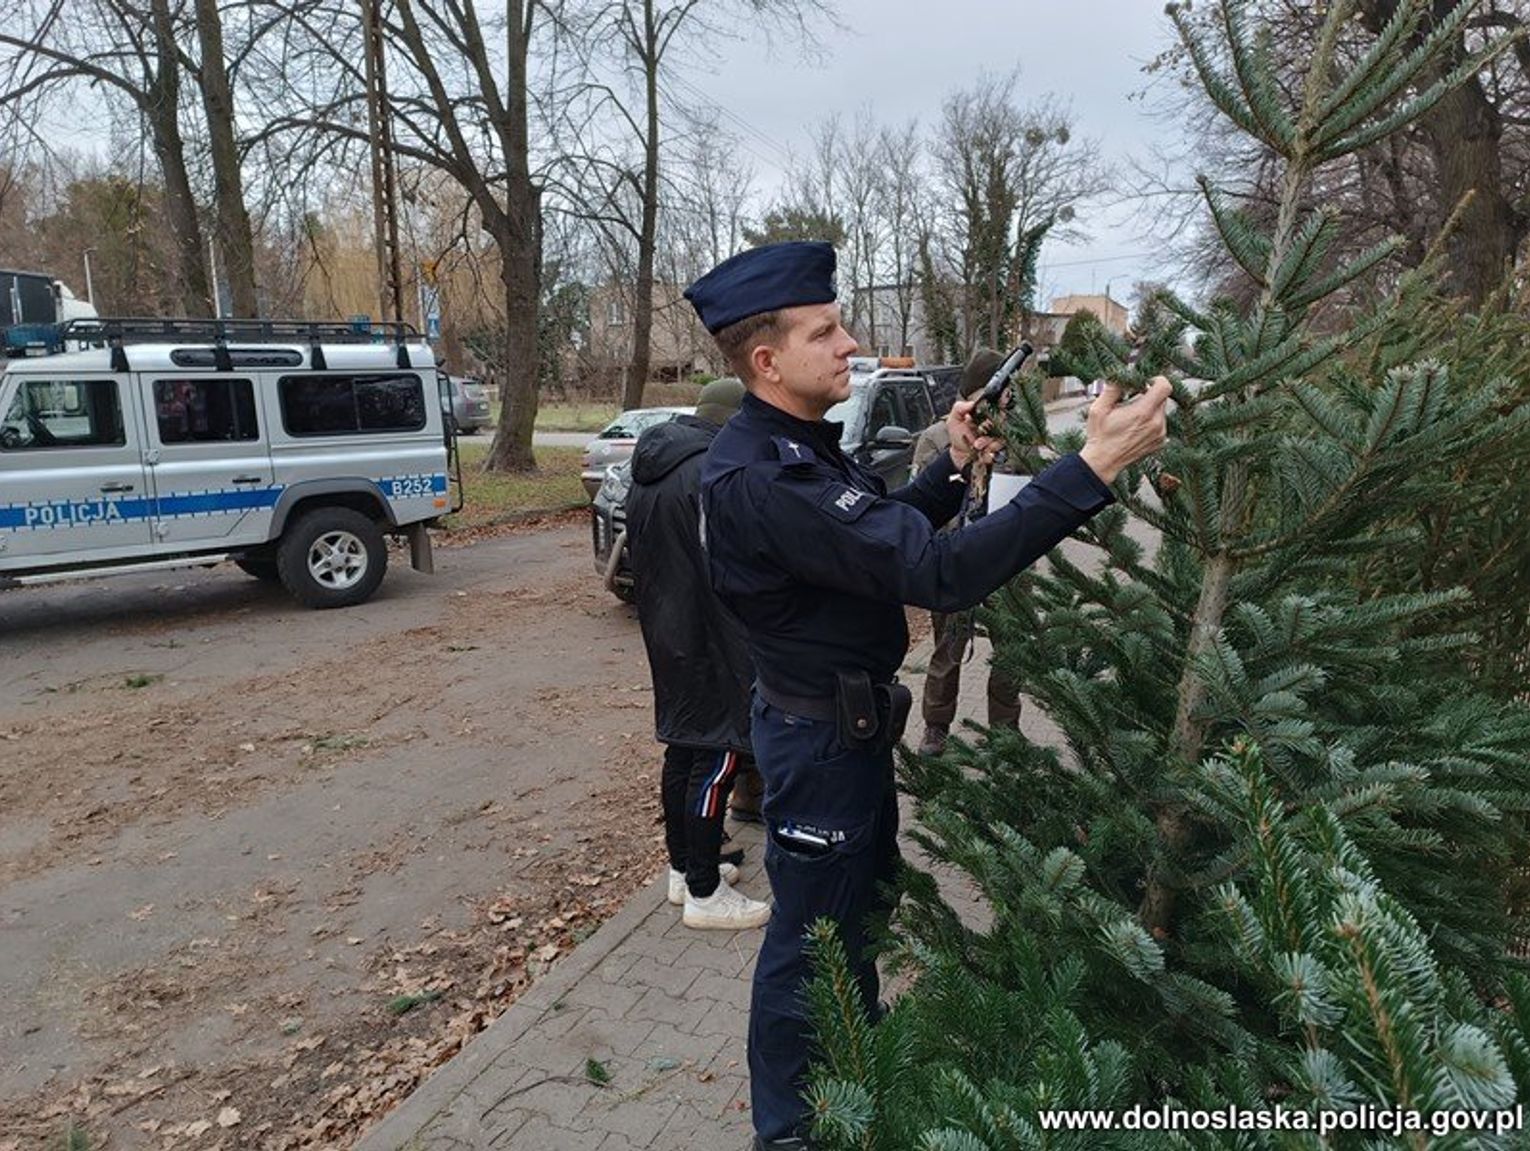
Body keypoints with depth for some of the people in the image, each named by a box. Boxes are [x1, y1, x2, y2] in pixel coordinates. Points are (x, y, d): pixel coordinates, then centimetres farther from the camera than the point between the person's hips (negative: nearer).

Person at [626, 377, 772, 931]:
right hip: (710, 642, -10)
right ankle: (704, 893, 8)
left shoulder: (648, 474, 10)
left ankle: (683, 868, 31)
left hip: (665, 632, 10)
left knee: (682, 748, 18)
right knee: (717, 757, -1)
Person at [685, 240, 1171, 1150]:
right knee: (811, 934, 9)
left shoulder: (798, 445, 4)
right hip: (819, 735, -10)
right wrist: (1093, 469, -37)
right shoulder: (760, 478, -30)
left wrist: (952, 469, 1)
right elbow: (939, 573, -36)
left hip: (852, 721, 10)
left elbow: (881, 533, 17)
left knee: (865, 904, 25)